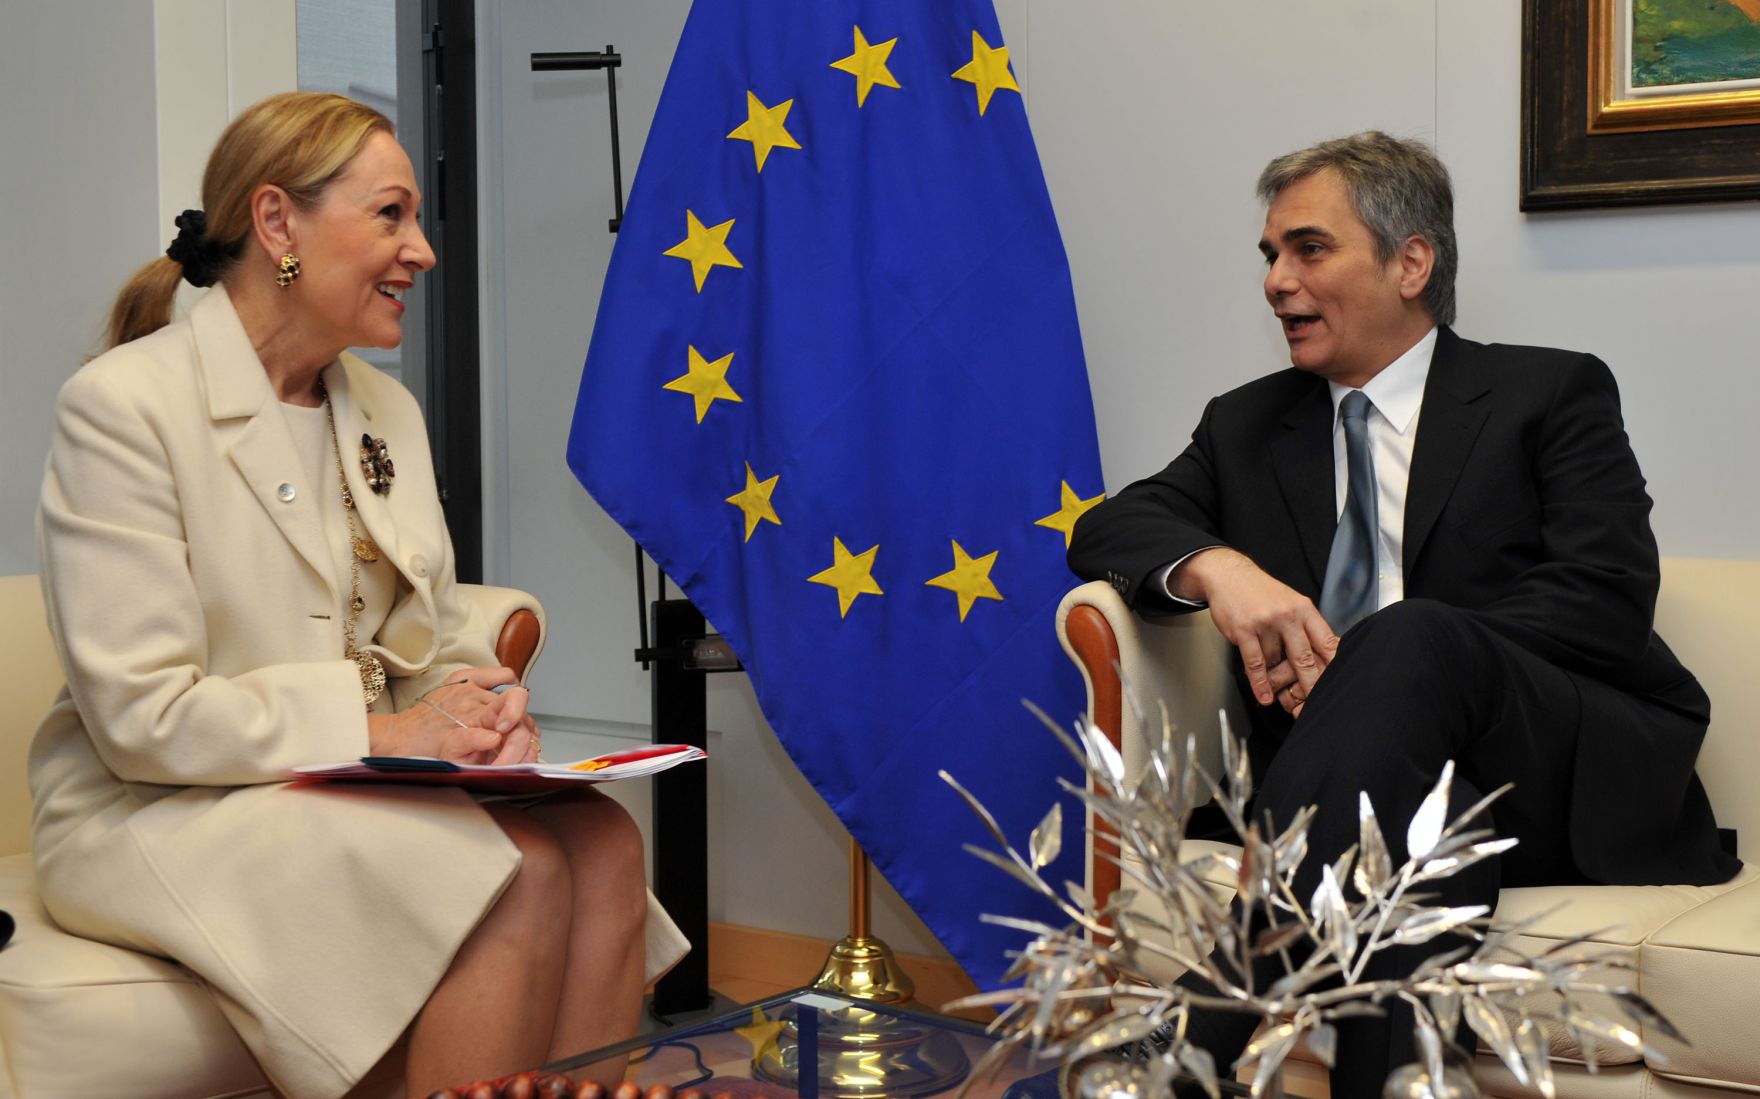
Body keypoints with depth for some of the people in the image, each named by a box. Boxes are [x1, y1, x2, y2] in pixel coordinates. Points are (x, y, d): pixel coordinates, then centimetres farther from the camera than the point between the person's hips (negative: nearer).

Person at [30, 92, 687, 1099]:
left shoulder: (388, 410, 13)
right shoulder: (123, 404, -11)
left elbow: (441, 641, 15)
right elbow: (139, 719, -17)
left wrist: (485, 714, -10)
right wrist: (382, 731, -20)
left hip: (359, 783, 7)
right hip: (164, 816, -7)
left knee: (603, 843, -22)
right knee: (520, 868, -29)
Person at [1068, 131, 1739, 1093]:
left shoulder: (1551, 393, 11)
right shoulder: (1249, 424, 23)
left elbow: (1608, 596, -3)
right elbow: (1108, 527, 11)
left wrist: (1365, 661, -14)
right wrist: (1217, 567, -14)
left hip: (1578, 786, -1)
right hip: (1390, 787, 2)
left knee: (1412, 639, -35)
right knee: (1415, 813, -37)